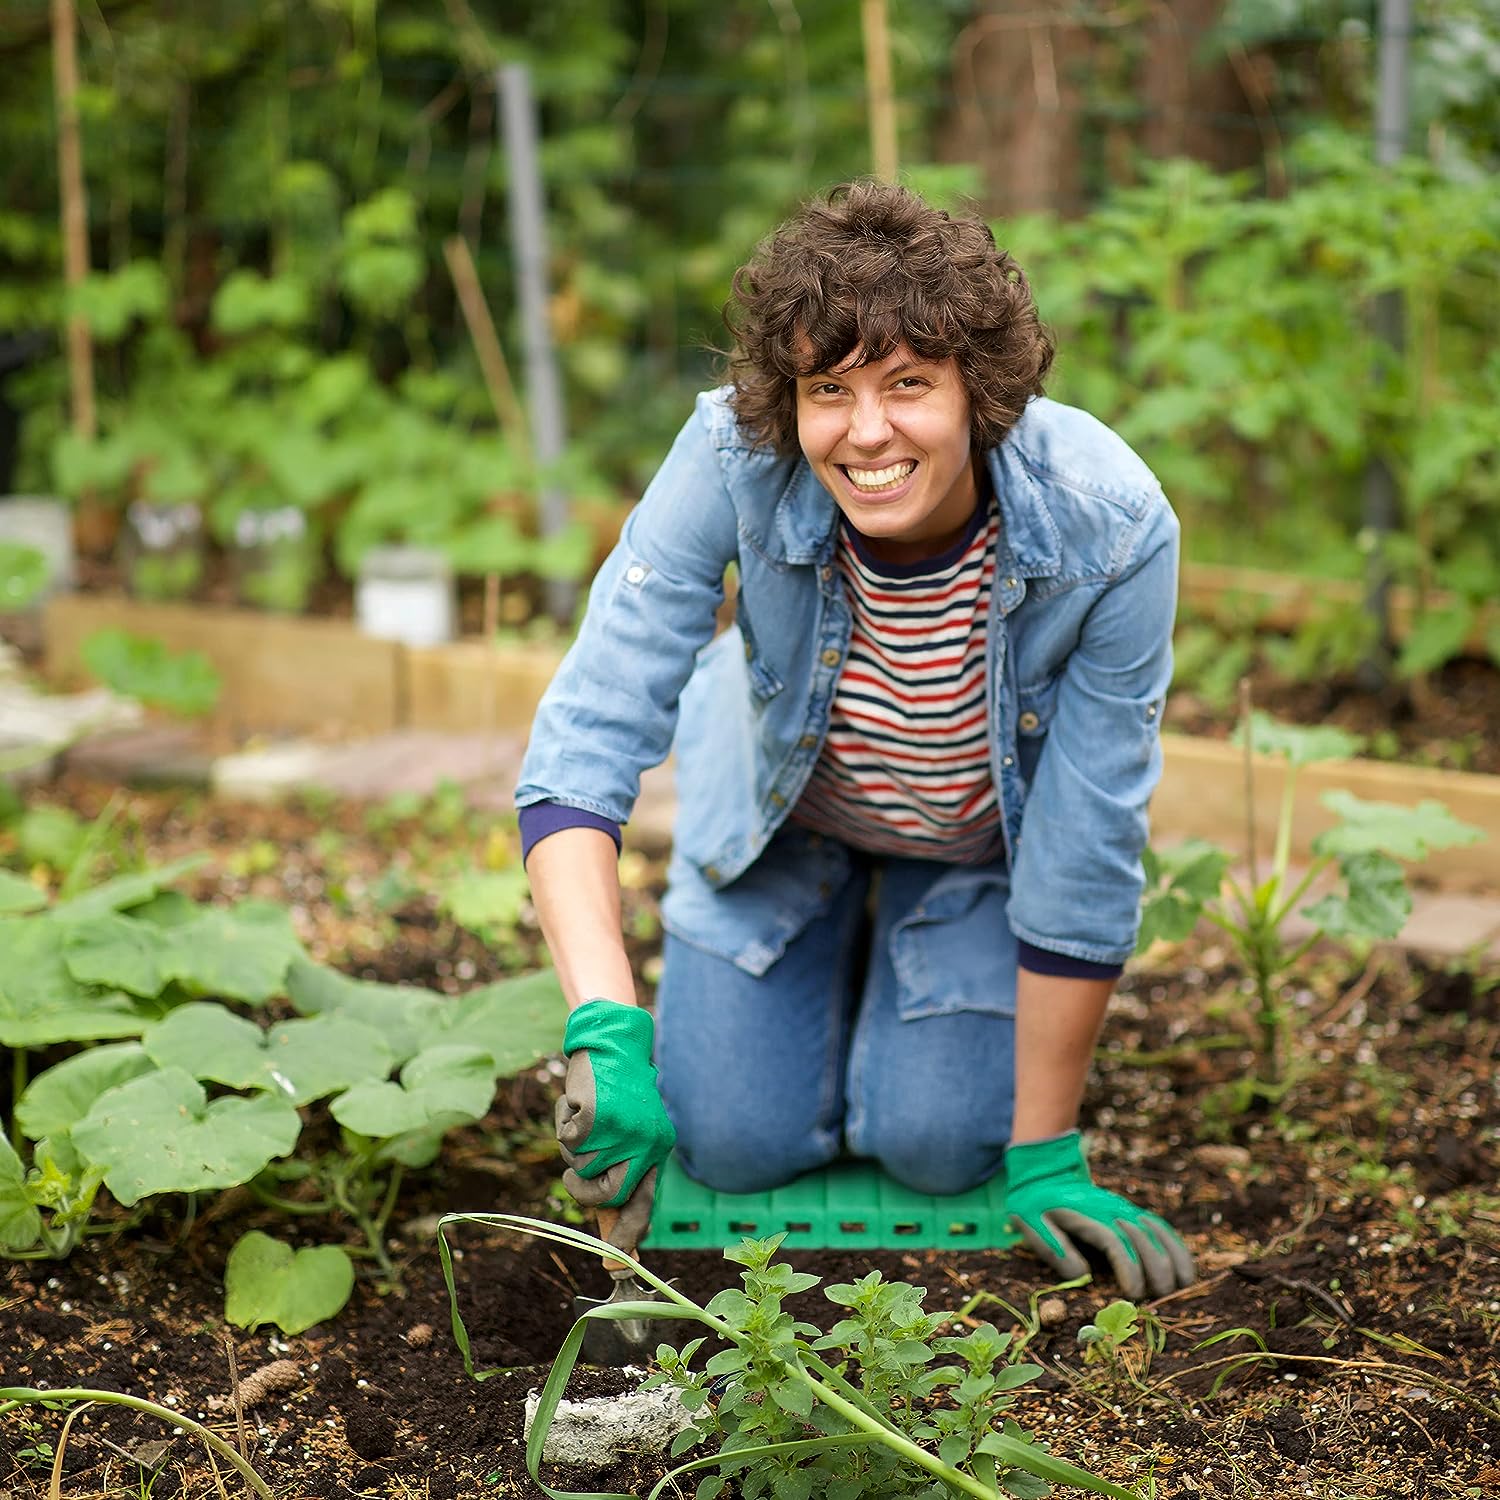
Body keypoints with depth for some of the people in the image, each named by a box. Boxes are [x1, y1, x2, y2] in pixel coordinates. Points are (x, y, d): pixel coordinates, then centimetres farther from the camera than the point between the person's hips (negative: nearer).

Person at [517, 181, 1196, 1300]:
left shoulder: (1112, 527, -36)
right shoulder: (734, 455, -35)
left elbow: (1085, 858, -26)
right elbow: (587, 740, -35)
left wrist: (1044, 1158, -19)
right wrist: (608, 1031, -49)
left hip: (984, 841, -1)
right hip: (783, 813, 1)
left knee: (933, 1145, -6)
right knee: (736, 1146, 0)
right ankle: (843, 943, 29)